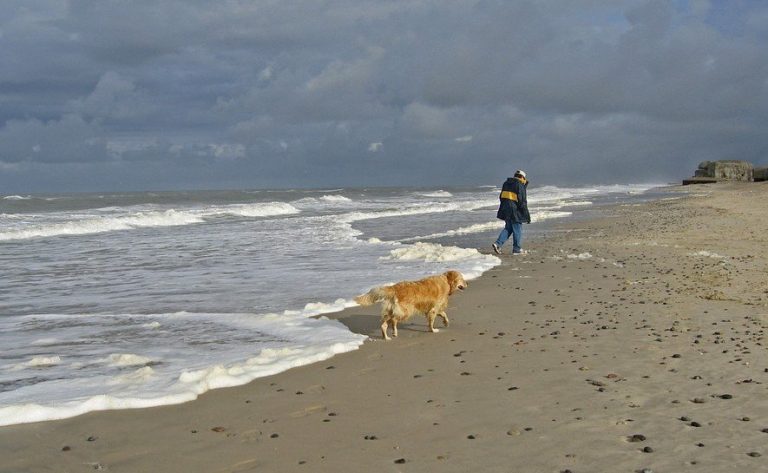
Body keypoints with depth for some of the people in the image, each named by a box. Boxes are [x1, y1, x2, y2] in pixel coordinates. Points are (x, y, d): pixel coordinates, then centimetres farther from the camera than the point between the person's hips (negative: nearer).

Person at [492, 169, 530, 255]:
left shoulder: (506, 183, 13)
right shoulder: (520, 185, -10)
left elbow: (501, 197, 18)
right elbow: (522, 201, -12)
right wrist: (527, 215, -8)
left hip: (505, 209, 7)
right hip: (515, 210, -7)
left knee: (508, 228, 16)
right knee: (517, 229, 3)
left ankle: (498, 244, 2)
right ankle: (517, 249, 8)